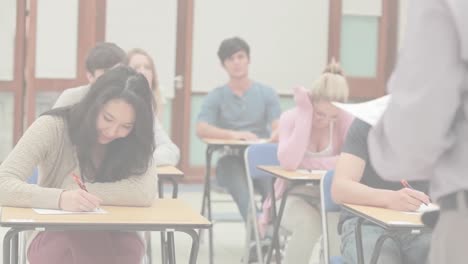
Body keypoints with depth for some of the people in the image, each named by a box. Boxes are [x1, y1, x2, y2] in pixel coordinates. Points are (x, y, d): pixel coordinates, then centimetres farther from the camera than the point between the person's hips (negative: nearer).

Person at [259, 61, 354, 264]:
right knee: (309, 225, -34)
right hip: (294, 196, -1)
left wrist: (304, 163, -22)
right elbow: (288, 163, -27)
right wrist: (305, 113, -25)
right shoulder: (291, 118, -11)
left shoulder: (346, 120, -9)